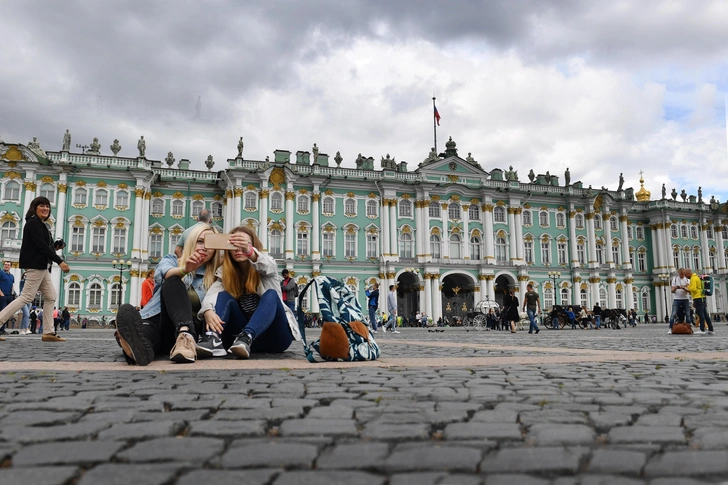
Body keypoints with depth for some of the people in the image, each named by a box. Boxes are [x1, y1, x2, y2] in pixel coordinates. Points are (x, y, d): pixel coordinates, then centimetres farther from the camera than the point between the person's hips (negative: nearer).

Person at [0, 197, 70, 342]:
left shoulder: (40, 224, 20)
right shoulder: (33, 223, -10)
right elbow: (42, 245, -19)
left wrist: (55, 247, 1)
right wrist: (60, 261, -22)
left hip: (42, 266, 10)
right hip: (35, 265, -10)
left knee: (50, 297, 6)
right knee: (26, 297, -10)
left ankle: (48, 332, 6)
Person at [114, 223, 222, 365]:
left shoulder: (213, 280, 20)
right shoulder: (172, 260, 15)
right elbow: (162, 273, -9)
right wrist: (185, 270, -30)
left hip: (180, 329, 0)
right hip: (156, 321, 0)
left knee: (172, 283, -27)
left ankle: (185, 338, -56)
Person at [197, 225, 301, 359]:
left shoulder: (267, 264, 0)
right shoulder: (225, 273, 6)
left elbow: (267, 266, -26)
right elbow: (211, 293, -14)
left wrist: (249, 252, -50)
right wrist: (208, 311, -38)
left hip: (275, 336, -2)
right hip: (245, 332, 3)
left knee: (271, 295, -27)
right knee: (224, 295, -15)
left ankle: (246, 338, -52)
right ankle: (214, 340, -42)